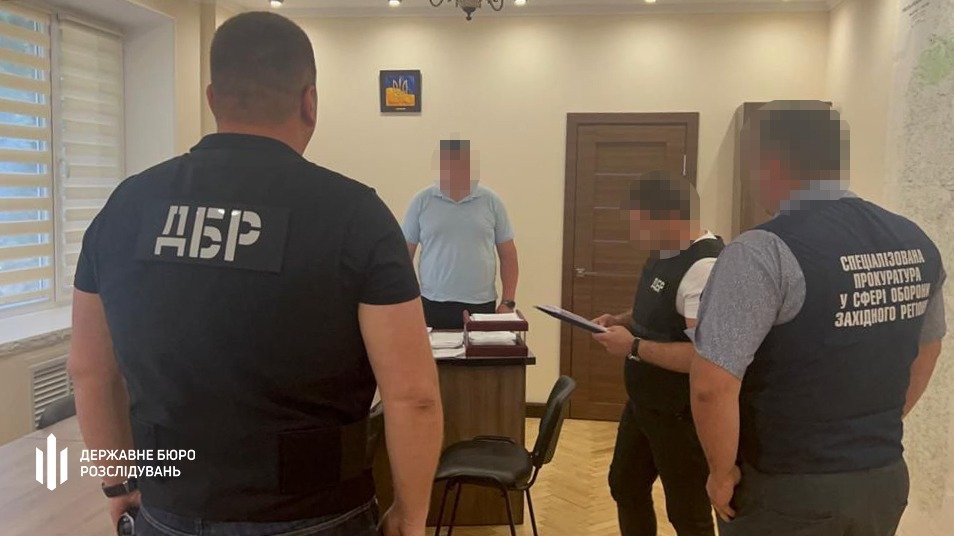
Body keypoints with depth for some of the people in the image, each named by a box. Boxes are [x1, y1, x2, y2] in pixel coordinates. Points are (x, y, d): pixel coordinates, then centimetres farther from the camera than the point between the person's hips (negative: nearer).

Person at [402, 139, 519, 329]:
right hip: (433, 305, 0)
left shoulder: (491, 201, 4)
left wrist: (508, 303, 1)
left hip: (482, 306, 1)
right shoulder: (422, 201, 3)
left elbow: (508, 255, 7)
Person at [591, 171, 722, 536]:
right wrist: (622, 321, 2)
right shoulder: (663, 253, 3)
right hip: (644, 403, 10)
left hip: (684, 414, -10)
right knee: (625, 487, 23)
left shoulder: (706, 268, -28)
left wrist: (634, 347, -27)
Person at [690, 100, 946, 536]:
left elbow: (711, 383, -27)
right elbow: (927, 350, 15)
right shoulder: (916, 243, 1)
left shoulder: (764, 251, -22)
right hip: (887, 480, 6)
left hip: (788, 493, -6)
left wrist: (722, 473, -12)